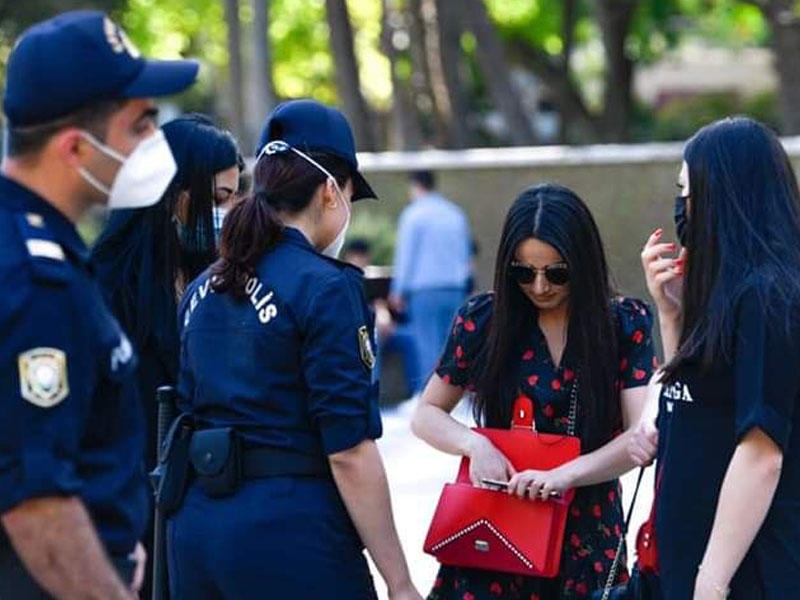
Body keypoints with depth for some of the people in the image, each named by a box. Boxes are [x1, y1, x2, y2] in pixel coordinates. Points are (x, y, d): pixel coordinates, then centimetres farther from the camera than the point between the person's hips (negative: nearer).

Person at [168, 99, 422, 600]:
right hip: (292, 532, -7)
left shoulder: (203, 290, 12)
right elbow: (349, 450, -13)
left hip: (196, 526, 7)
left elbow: (189, 414, 13)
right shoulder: (325, 287, -10)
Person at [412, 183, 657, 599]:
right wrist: (474, 444, -15)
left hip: (587, 537, 0)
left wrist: (565, 475, -27)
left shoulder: (625, 323, -4)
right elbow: (426, 415, 6)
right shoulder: (483, 319, -3)